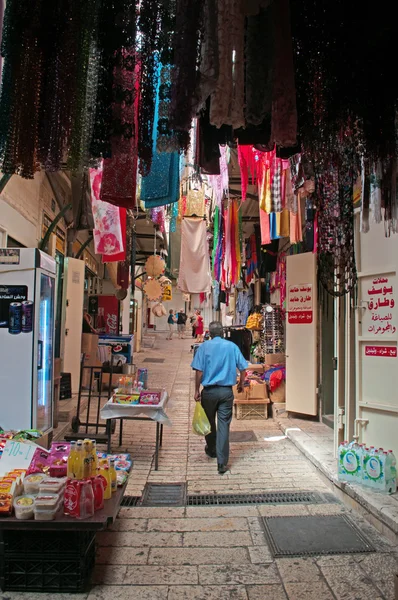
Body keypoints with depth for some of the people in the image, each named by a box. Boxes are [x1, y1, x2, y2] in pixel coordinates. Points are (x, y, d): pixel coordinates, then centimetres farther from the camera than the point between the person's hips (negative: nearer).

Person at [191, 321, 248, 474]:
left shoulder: (204, 347, -4)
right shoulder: (232, 346, 1)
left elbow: (199, 371, -9)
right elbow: (243, 368, 3)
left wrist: (197, 390, -1)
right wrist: (241, 384, 19)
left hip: (209, 391, 0)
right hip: (226, 391, 1)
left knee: (209, 422, 19)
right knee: (224, 425, 2)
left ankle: (211, 450, 40)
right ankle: (222, 463, 1)